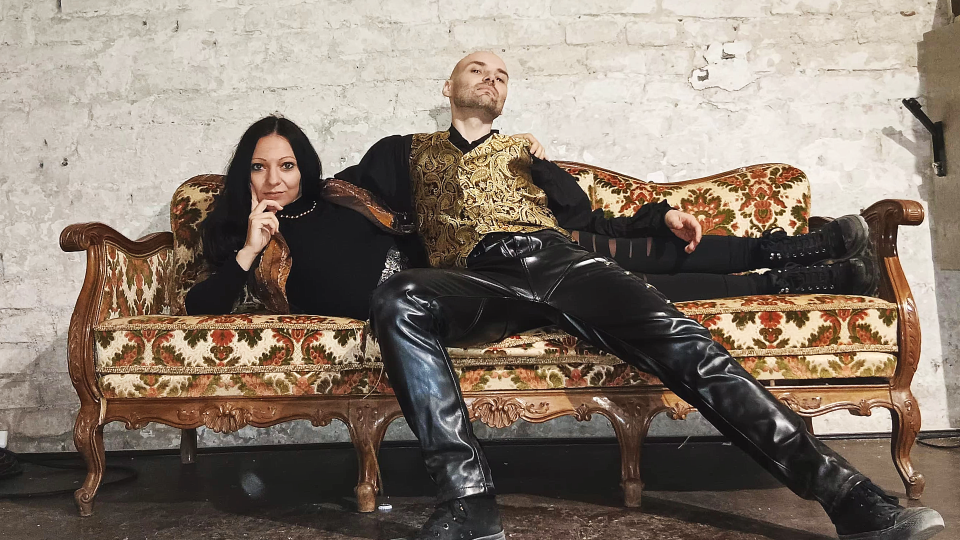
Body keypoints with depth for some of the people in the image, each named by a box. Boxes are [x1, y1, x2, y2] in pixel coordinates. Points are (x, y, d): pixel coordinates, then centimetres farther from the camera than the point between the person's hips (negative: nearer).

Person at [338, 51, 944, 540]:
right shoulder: (405, 152, 32)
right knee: (398, 299, -36)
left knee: (677, 337, -25)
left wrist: (660, 216, 16)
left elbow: (592, 222, 30)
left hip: (560, 260, 2)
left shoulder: (525, 156, 35)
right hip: (475, 279, -1)